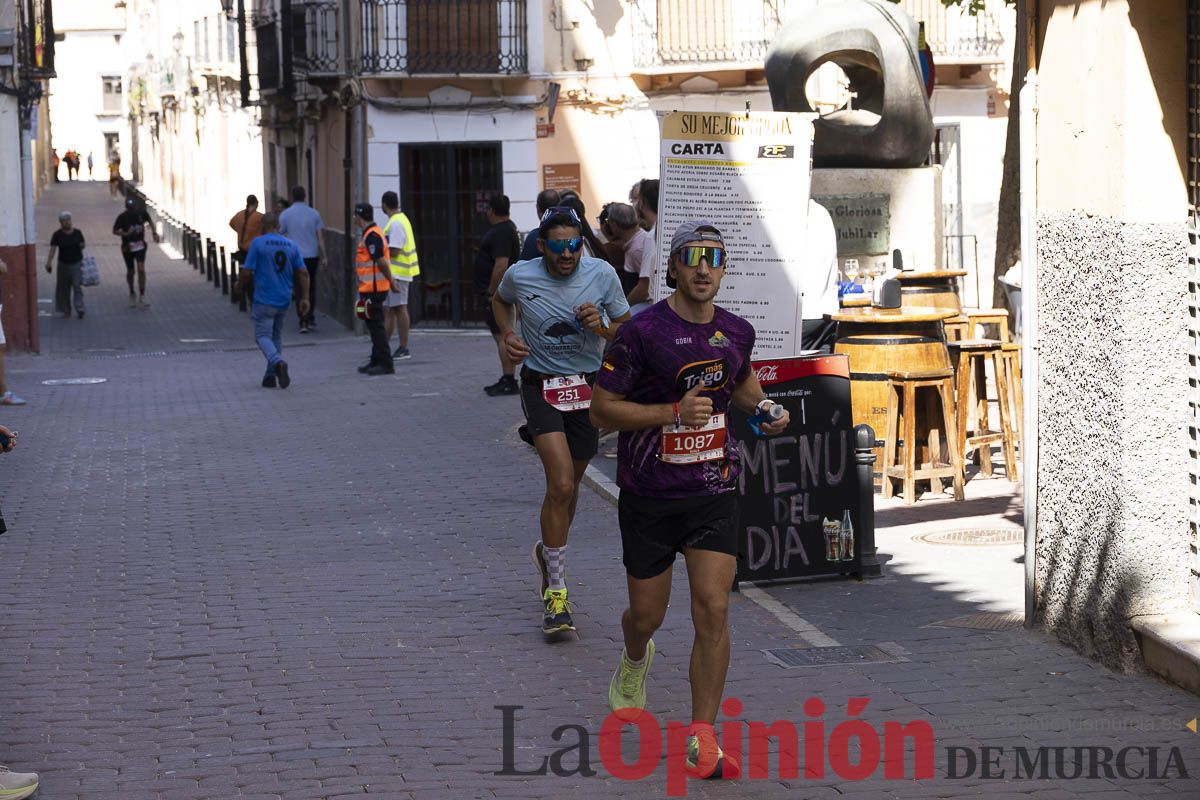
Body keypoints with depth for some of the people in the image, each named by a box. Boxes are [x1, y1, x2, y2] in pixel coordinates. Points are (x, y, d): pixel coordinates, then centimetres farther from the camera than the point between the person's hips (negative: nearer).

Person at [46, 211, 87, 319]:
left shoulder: (77, 233, 2)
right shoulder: (57, 235, -5)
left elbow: (83, 245, 16)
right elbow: (53, 249, -11)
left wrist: (82, 245, -6)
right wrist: (49, 263, -21)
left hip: (77, 263, 0)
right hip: (64, 264, 0)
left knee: (77, 286, -10)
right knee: (64, 289, 7)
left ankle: (80, 309, -15)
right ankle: (65, 311, 17)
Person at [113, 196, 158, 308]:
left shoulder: (142, 212, -5)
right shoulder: (122, 217, -12)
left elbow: (149, 220, 15)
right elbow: (115, 231, -4)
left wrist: (154, 233, 6)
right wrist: (125, 234, -22)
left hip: (140, 245, 1)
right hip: (128, 247, -1)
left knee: (141, 270, -13)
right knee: (130, 271, 9)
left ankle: (142, 297, -12)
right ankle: (132, 294, 32)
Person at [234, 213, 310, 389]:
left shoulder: (258, 243, -8)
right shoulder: (291, 245, 6)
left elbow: (247, 272, -10)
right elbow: (303, 272, 3)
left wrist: (239, 285, 9)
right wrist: (305, 297, 7)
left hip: (264, 300, -5)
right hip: (284, 300, 5)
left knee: (263, 336, -1)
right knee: (276, 336, 16)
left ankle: (278, 362, -28)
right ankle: (271, 376, 15)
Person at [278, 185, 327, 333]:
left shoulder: (285, 214, -3)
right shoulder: (314, 213, 2)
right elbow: (320, 237, 2)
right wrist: (323, 256, 7)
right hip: (312, 255, 2)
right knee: (311, 288, 14)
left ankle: (303, 321, -5)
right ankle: (311, 320, 18)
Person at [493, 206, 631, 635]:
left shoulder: (603, 275, -7)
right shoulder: (520, 276, -8)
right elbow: (500, 300, 16)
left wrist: (601, 326, -18)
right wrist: (507, 334, -2)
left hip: (589, 386, 3)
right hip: (541, 385, -3)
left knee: (568, 488, 14)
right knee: (561, 484, -18)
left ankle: (548, 551, 45)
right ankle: (555, 592, -11)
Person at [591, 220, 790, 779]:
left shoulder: (736, 332, 4)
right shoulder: (644, 330, -12)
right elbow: (602, 408, -11)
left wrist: (764, 411, 6)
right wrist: (675, 411, -21)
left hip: (714, 492, 2)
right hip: (649, 497, -2)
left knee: (712, 610, -11)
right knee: (647, 615, 11)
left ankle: (702, 739, -5)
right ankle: (635, 659, 49)